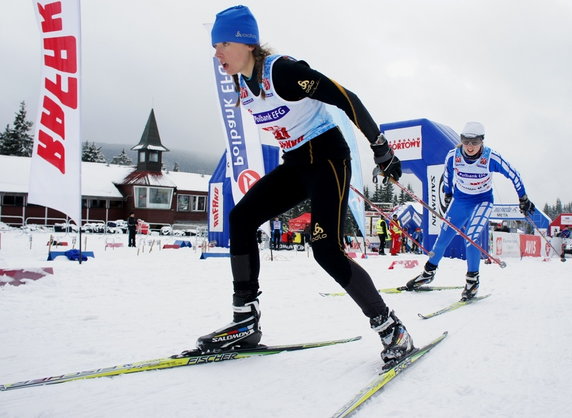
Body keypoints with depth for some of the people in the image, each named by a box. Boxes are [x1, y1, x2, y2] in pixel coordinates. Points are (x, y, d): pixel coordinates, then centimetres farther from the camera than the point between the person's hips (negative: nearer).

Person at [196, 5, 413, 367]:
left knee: (327, 249, -18)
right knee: (241, 218, -2)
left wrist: (382, 149, -17)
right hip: (296, 164, 9)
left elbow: (346, 99, -19)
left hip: (328, 155, -8)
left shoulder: (283, 70, -20)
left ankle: (392, 331, -2)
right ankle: (246, 323, 4)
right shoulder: (241, 84, 6)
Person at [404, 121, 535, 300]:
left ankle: (473, 280, 1)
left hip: (483, 201, -3)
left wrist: (523, 199, -2)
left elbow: (514, 175, -10)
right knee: (443, 237, 4)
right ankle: (428, 272, 22)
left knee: (471, 239, -19)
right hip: (459, 199, 3)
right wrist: (447, 194, 16)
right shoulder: (452, 156, -18)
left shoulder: (492, 158, -25)